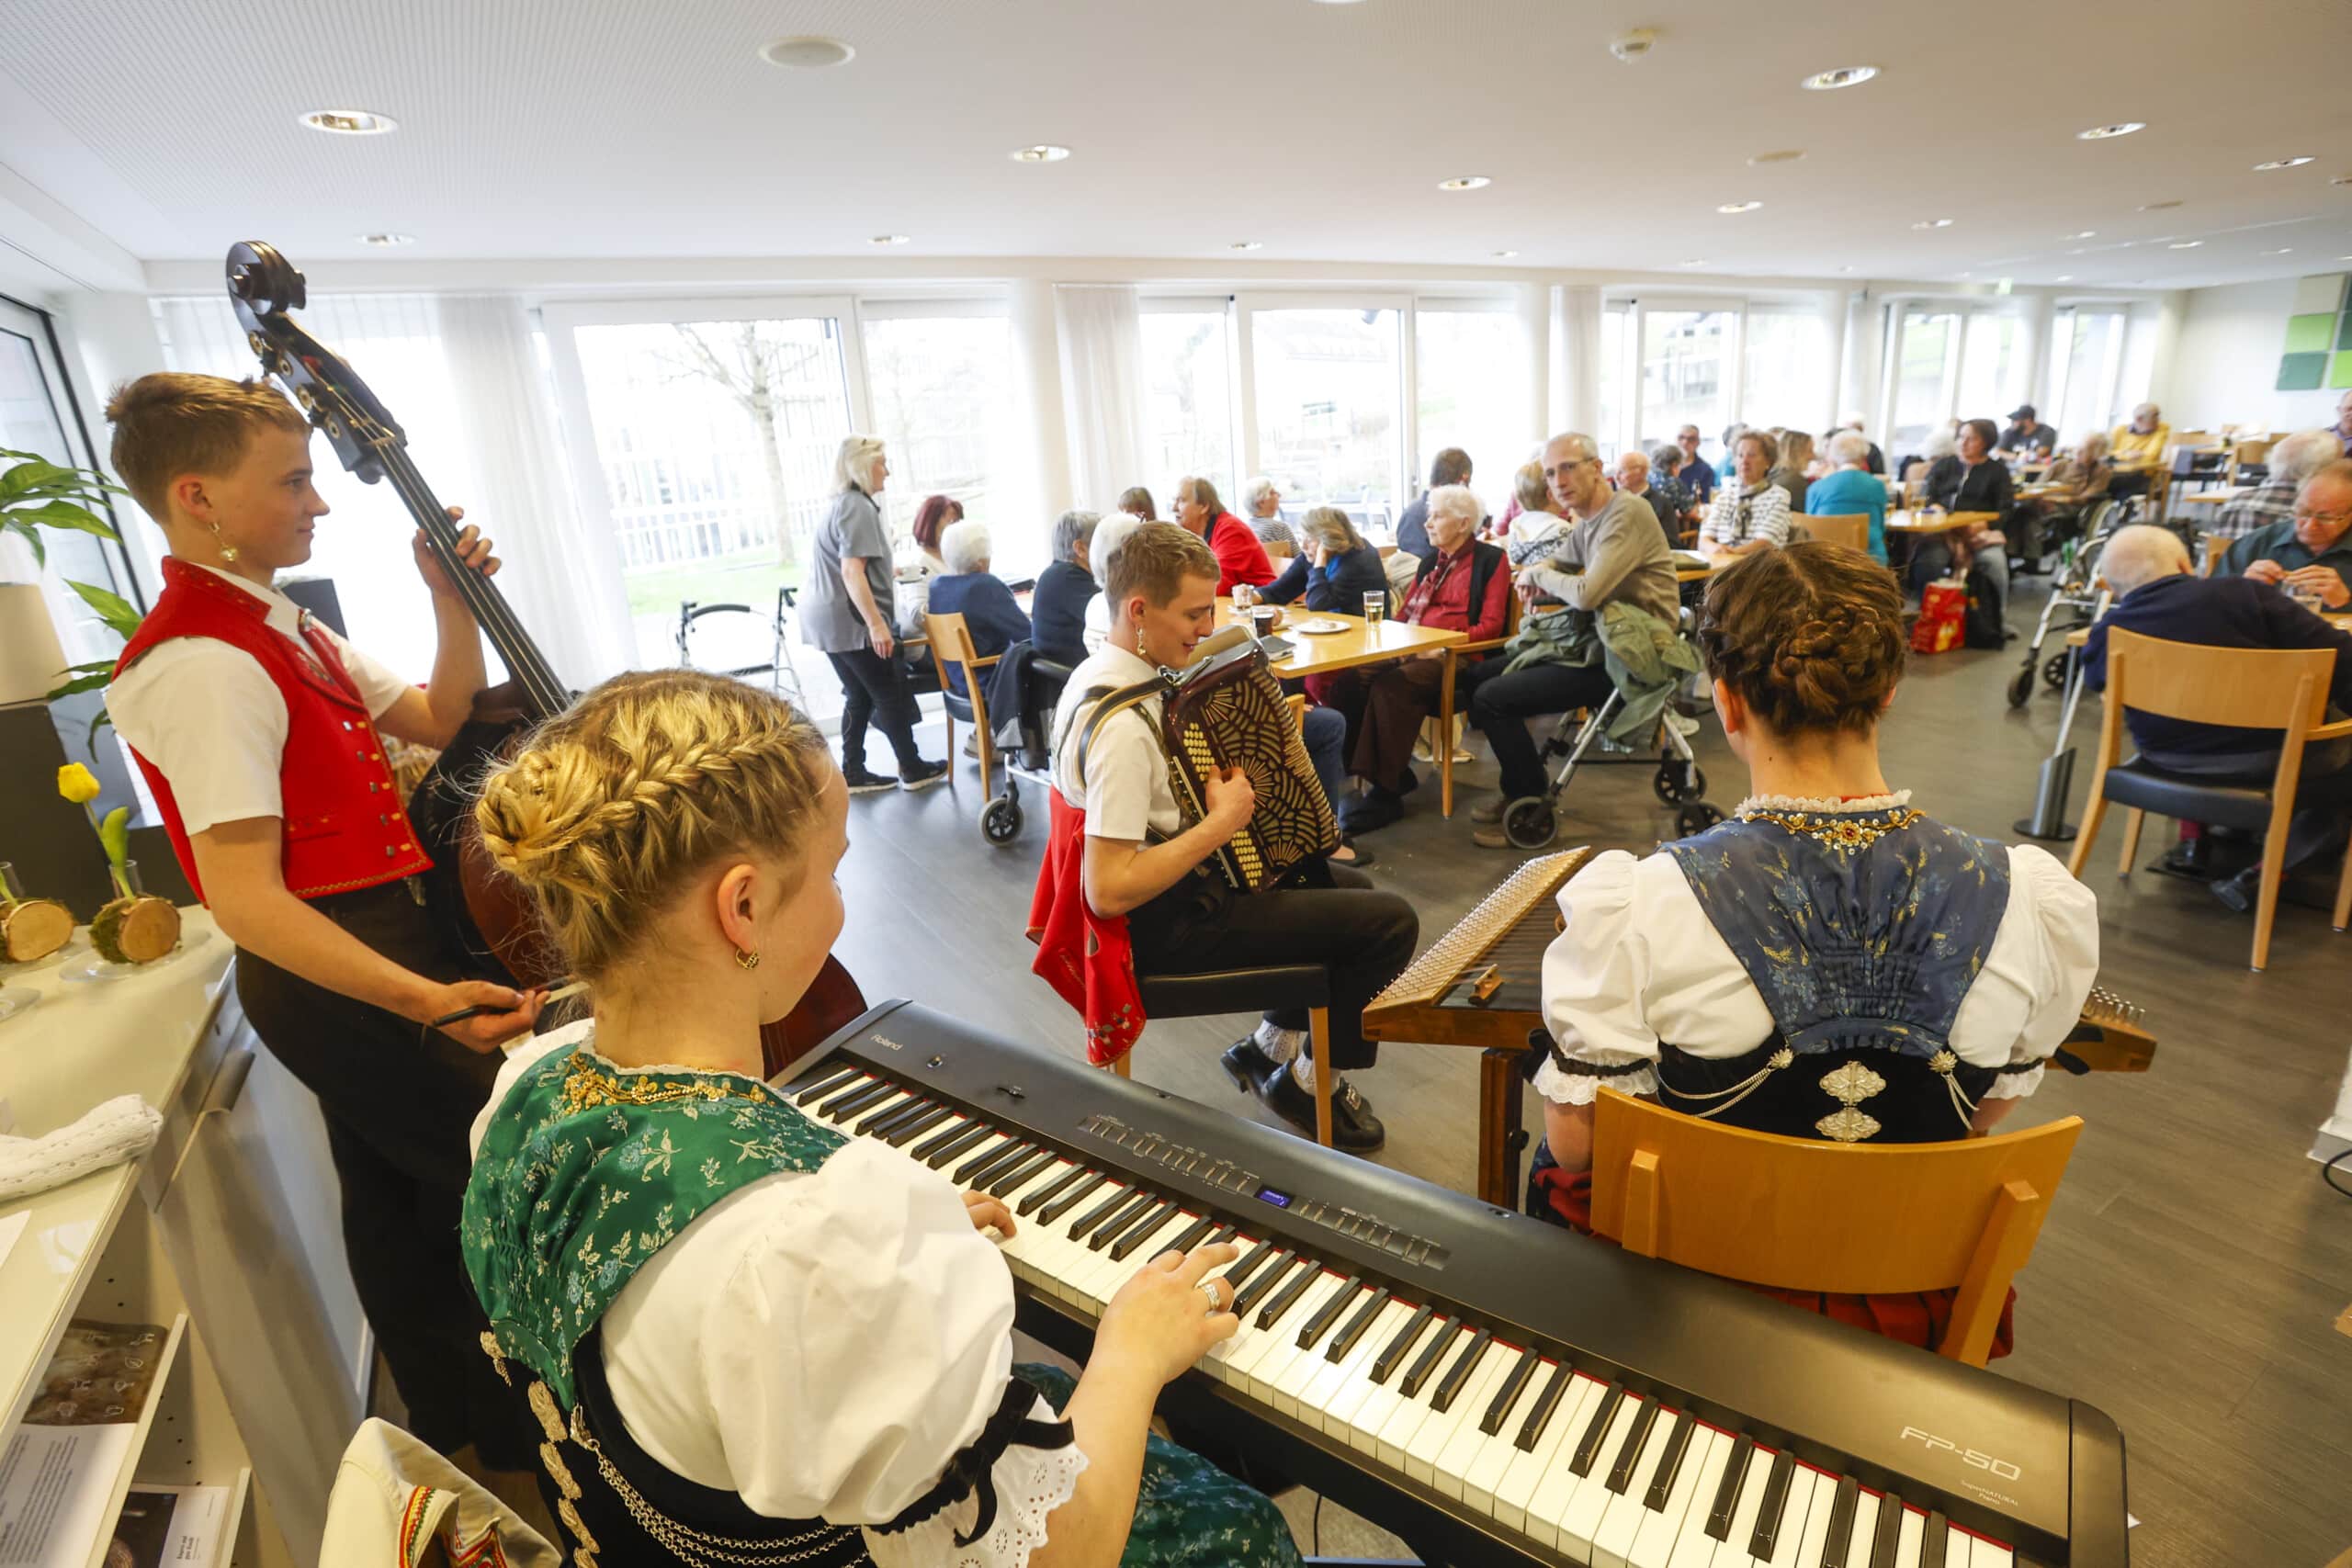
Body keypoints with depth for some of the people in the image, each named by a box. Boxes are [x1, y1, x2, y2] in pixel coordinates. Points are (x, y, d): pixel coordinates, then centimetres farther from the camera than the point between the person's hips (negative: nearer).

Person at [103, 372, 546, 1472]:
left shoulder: (279, 628, 8)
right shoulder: (201, 662, -23)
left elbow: (440, 723, 13)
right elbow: (246, 899, -29)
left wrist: (452, 600, 0)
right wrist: (426, 1000, -38)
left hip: (376, 950, 10)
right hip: (340, 976, -10)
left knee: (401, 1194, 21)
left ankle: (454, 1422, 42)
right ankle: (516, 1439, 24)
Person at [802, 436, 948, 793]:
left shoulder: (844, 504, 17)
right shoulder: (858, 507, -15)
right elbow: (852, 572, -23)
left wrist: (888, 571, 41)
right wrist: (876, 624, -26)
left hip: (829, 616, 10)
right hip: (848, 617, -10)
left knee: (859, 696, 13)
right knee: (890, 693, 0)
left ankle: (852, 773, 16)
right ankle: (912, 770, 10)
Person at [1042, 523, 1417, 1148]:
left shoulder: (1101, 672, 1)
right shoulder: (1119, 724, -30)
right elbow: (1109, 892, -32)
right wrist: (1223, 824, -25)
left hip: (1171, 883, 10)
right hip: (1170, 921, -10)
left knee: (1346, 885, 24)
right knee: (1390, 919, -7)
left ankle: (1269, 1046, 28)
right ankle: (1314, 1081, 13)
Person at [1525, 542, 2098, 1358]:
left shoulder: (1633, 907, -30)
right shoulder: (2035, 900, -19)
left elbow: (1574, 1143, -17)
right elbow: (1984, 1115, -2)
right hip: (1908, 1306, 4)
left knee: (1555, 1172, 27)